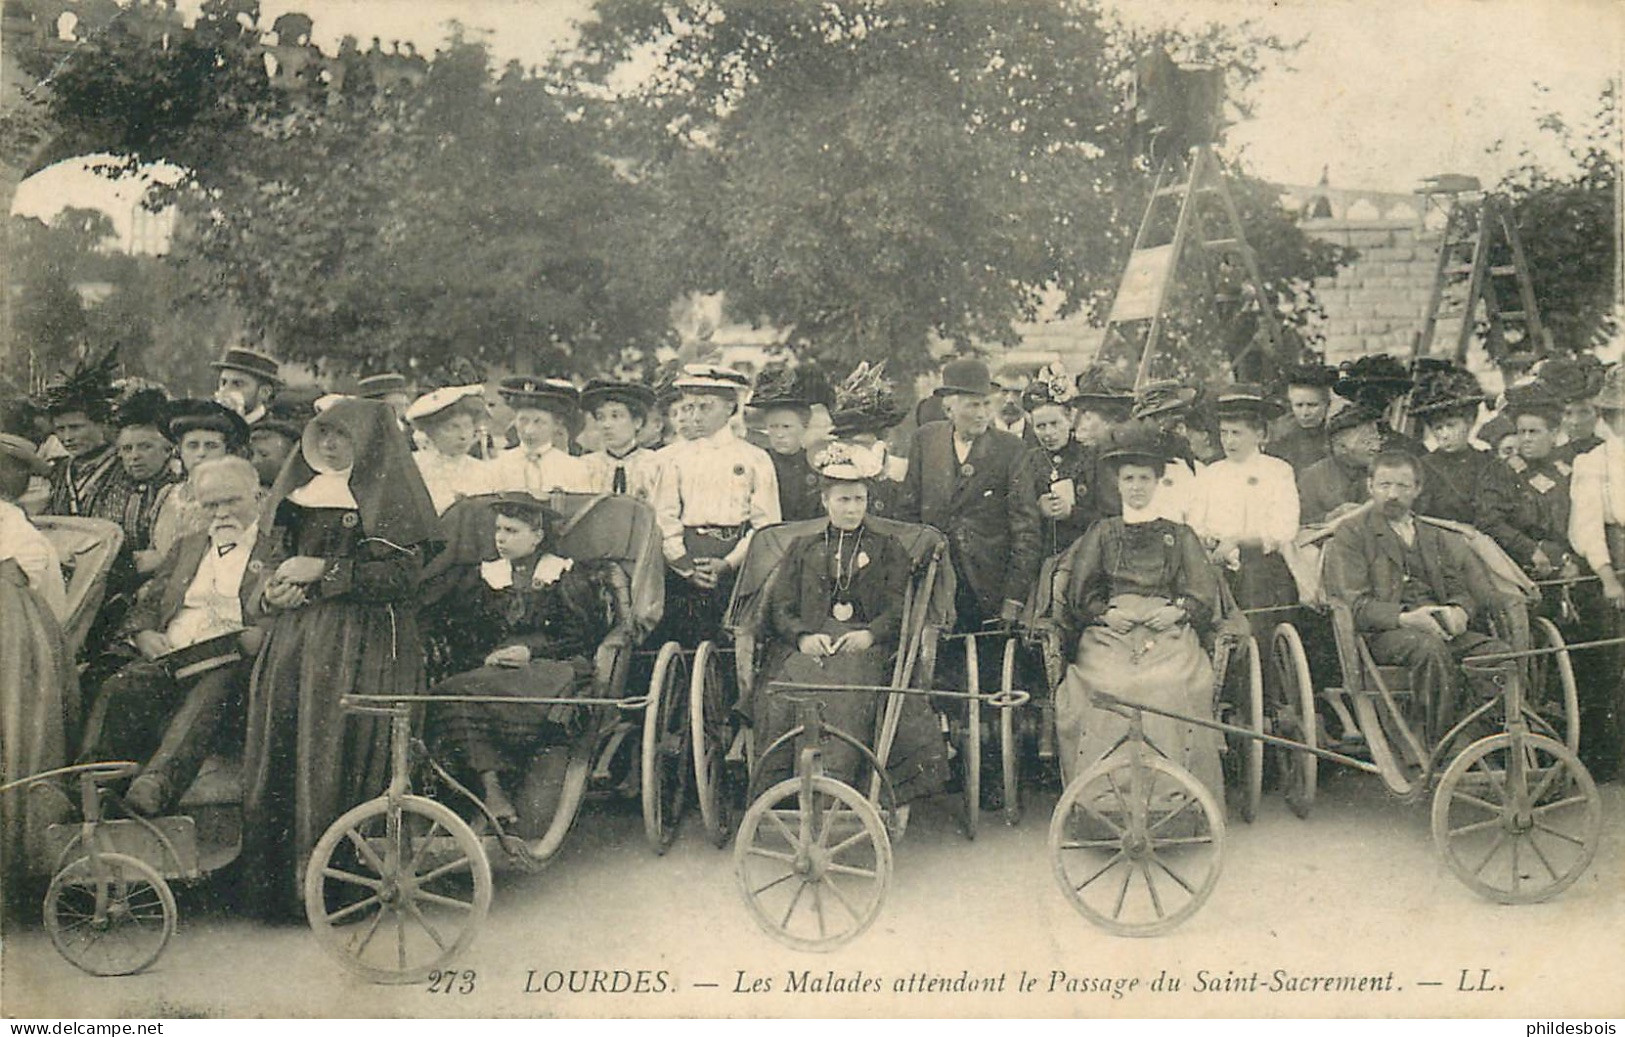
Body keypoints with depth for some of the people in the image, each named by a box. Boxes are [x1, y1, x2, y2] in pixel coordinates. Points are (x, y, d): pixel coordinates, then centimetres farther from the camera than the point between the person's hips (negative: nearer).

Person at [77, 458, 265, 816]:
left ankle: (157, 783, -54)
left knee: (208, 695, -37)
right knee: (118, 689, -26)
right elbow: (145, 605, 25)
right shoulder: (186, 545, 28)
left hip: (229, 665, -5)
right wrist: (143, 634, 2)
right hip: (169, 660, 5)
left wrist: (259, 638, -20)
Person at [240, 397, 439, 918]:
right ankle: (279, 887, 9)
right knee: (279, 755, 0)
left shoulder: (386, 495, 0)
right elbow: (268, 562, 24)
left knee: (336, 757, -9)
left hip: (361, 648, -6)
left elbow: (404, 574, -11)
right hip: (294, 638, 6)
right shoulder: (300, 494, 19)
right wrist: (271, 594, 1)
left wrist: (325, 571, -14)